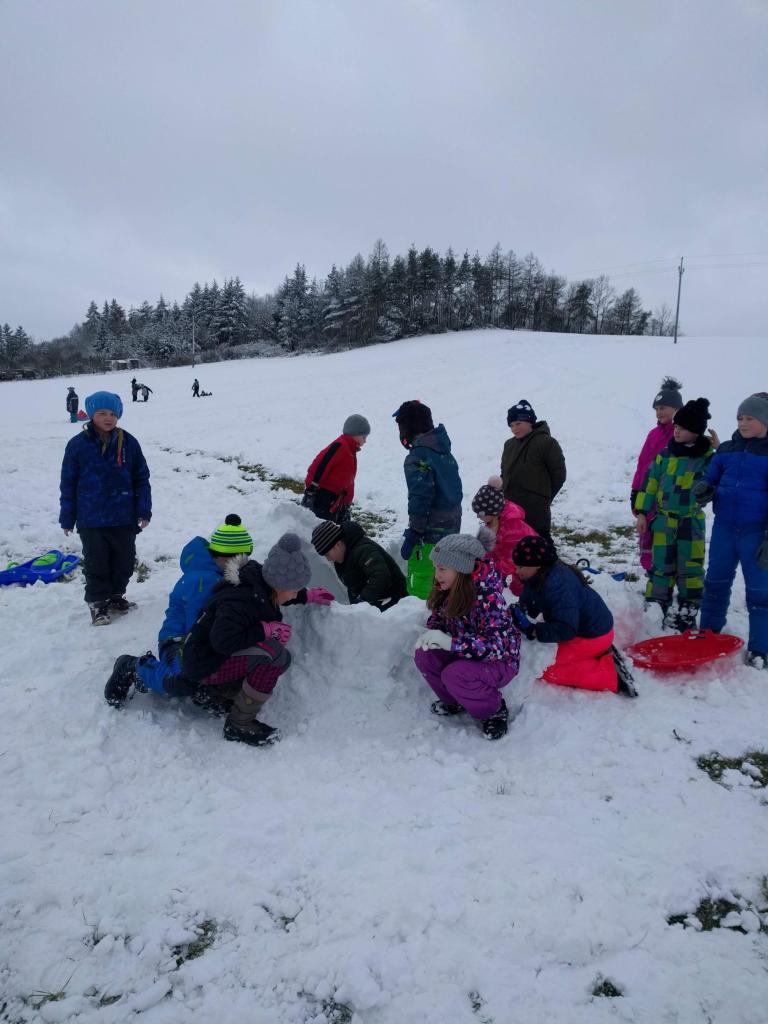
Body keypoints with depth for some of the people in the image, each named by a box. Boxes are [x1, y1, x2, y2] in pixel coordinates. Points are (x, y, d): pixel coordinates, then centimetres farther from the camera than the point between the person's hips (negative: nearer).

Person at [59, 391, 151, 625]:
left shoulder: (129, 443, -3)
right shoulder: (78, 445, -6)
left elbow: (142, 478, 3)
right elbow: (68, 483, -1)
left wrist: (144, 511, -2)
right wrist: (67, 518, 1)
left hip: (124, 518, 2)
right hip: (91, 520, -2)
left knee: (124, 561, 13)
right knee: (96, 563, 7)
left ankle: (116, 596, 32)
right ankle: (97, 603, 22)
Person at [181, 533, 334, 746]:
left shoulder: (258, 583, -4)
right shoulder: (239, 601, -32)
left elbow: (274, 597, 20)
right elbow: (222, 640, -40)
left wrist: (306, 596, 13)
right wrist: (265, 629, -32)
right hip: (206, 665, -10)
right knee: (274, 653, -27)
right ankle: (238, 725, -16)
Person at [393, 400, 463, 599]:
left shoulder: (418, 457, -18)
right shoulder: (443, 450, 10)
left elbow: (420, 499, -23)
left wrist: (412, 534, -18)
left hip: (431, 531, -9)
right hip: (452, 525, 9)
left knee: (419, 580, -5)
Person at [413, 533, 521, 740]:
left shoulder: (488, 596, -29)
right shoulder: (448, 590, -8)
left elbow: (497, 645, -33)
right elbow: (437, 618, 7)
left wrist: (451, 643, -39)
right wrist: (431, 634, -19)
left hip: (500, 662, -7)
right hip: (466, 655, 7)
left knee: (454, 675, -33)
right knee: (424, 656, -17)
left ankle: (495, 710, -4)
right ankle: (454, 700, 9)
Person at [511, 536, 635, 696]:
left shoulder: (558, 585, -33)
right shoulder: (539, 577, -3)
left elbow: (566, 629, -34)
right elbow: (527, 606, 2)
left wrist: (533, 631, -31)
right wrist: (515, 614, -18)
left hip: (593, 635, -10)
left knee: (550, 672, -9)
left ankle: (612, 675, -10)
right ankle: (603, 656, 11)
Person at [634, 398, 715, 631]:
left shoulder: (708, 457, -5)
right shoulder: (665, 455, 2)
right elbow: (650, 483, 6)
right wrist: (641, 513, 4)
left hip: (692, 521, -2)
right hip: (663, 519, 2)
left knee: (690, 567, 4)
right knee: (661, 565, 7)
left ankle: (687, 612, 16)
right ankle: (655, 608, 18)